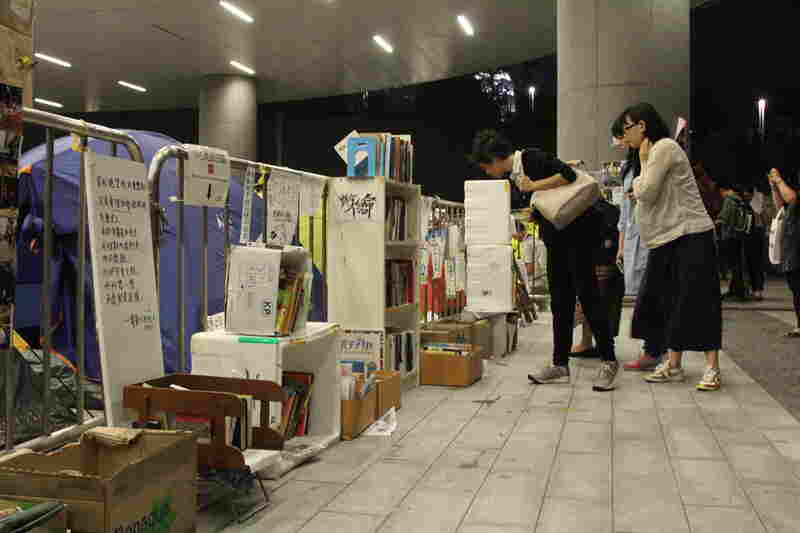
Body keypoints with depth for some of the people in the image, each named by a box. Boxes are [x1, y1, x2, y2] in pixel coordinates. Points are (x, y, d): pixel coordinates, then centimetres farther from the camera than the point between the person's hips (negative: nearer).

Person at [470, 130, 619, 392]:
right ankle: (560, 365, 12)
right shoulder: (514, 176, 12)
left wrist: (533, 186, -19)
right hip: (556, 236, 9)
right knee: (560, 301, 8)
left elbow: (568, 174, -23)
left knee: (586, 294, -8)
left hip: (579, 228, -9)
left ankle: (609, 361, -1)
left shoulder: (532, 158, -13)